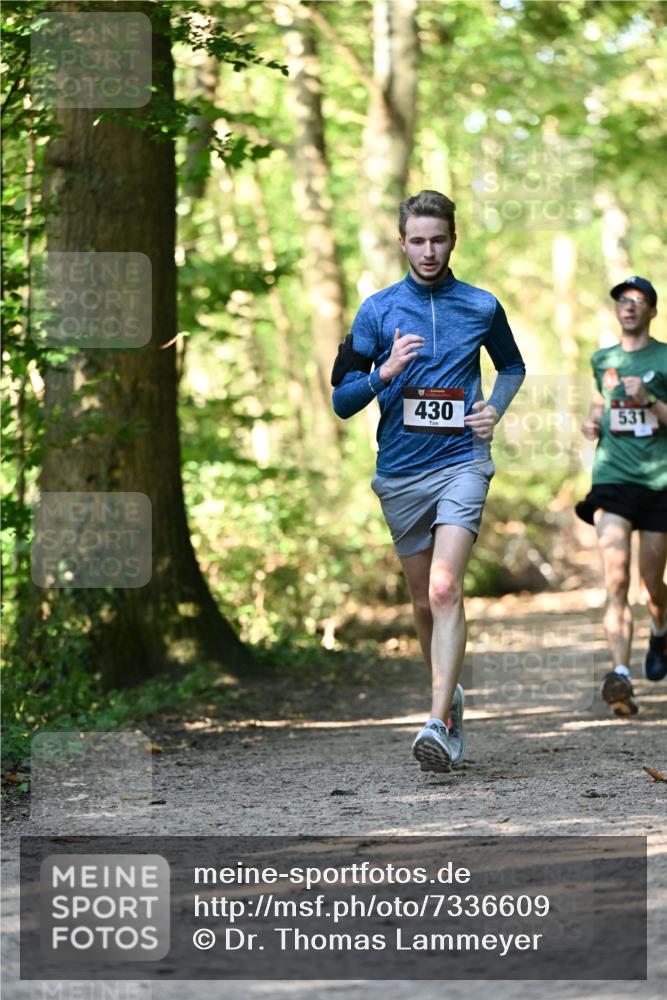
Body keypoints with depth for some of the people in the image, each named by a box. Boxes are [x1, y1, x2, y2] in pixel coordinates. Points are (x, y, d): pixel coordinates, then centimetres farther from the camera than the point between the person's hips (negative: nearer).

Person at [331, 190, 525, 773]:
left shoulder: (482, 307, 5)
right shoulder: (377, 311, 3)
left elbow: (512, 366, 24)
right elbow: (342, 400, 3)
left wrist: (495, 409, 5)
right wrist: (385, 373, -16)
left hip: (462, 463, -2)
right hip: (400, 473, 2)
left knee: (445, 590, -19)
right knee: (424, 602, 11)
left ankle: (439, 724, -25)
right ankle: (451, 698, 33)